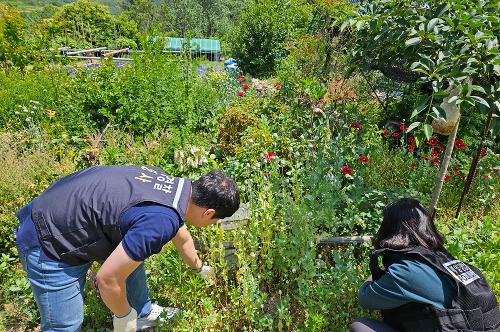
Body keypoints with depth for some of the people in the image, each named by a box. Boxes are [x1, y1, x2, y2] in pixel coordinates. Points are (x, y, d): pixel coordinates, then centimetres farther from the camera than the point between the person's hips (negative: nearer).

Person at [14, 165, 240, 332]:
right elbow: (108, 279, -26)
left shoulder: (177, 185, -2)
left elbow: (182, 238, 18)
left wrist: (200, 268, 35)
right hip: (49, 244, -9)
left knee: (132, 256, 19)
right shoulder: (161, 221, -32)